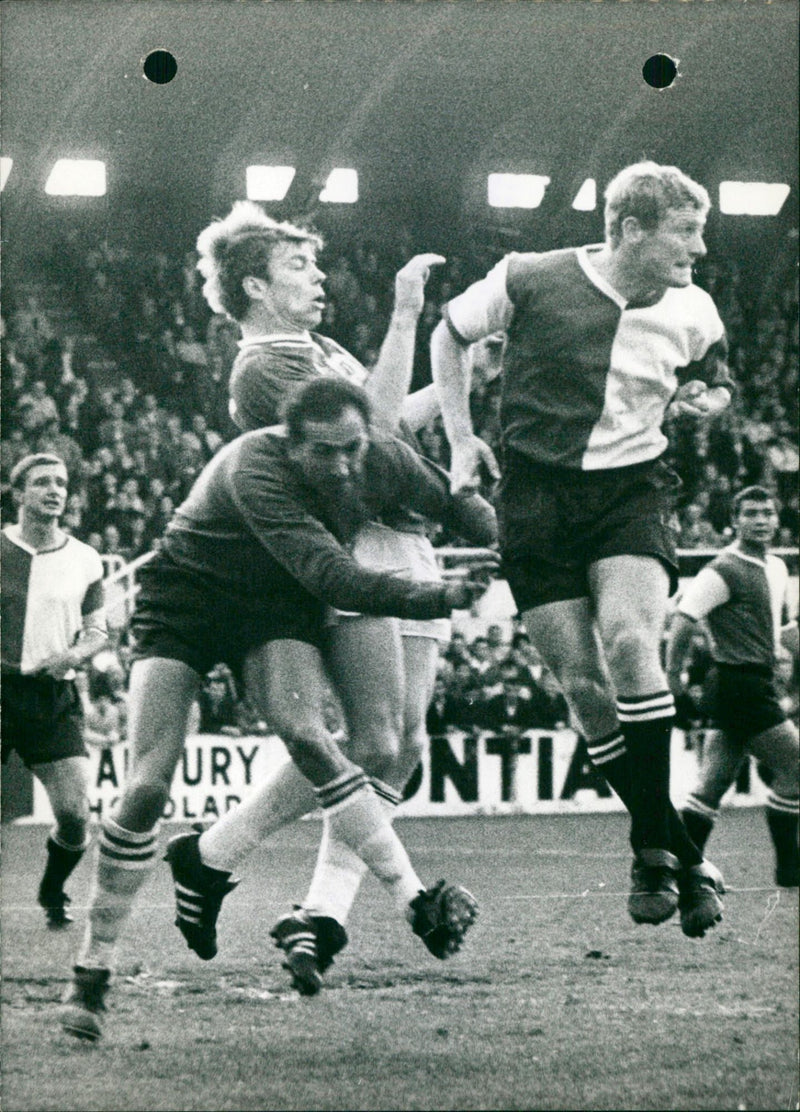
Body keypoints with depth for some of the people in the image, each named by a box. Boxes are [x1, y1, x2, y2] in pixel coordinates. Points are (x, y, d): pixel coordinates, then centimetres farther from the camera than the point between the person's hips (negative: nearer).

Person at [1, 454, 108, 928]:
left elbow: (98, 629, 14)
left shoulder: (85, 560, 10)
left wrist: (74, 654, -6)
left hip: (56, 697, 2)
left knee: (75, 813, -7)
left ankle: (53, 893, 21)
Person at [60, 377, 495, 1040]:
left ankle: (414, 900, -34)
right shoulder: (255, 470, -34)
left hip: (278, 607, 3)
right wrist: (438, 598, -43)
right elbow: (331, 576, -40)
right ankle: (93, 969, -2)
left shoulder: (387, 462, -15)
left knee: (306, 736, -28)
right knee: (148, 788, -14)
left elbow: (459, 507, 7)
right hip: (186, 594, -3)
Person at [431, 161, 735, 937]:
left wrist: (704, 398, -2)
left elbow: (713, 383, 22)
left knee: (630, 644, -25)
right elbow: (449, 335, 9)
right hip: (536, 496, -1)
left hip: (631, 492, 1)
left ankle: (652, 850, -15)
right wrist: (461, 438, 4)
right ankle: (679, 855, 7)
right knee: (583, 686, -5)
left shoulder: (693, 312, 1)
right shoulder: (532, 281, -8)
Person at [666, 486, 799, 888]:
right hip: (741, 684, -9)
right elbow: (683, 619, -17)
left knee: (712, 784, 6)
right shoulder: (724, 571, -12)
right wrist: (673, 674, -18)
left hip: (759, 685, 9)